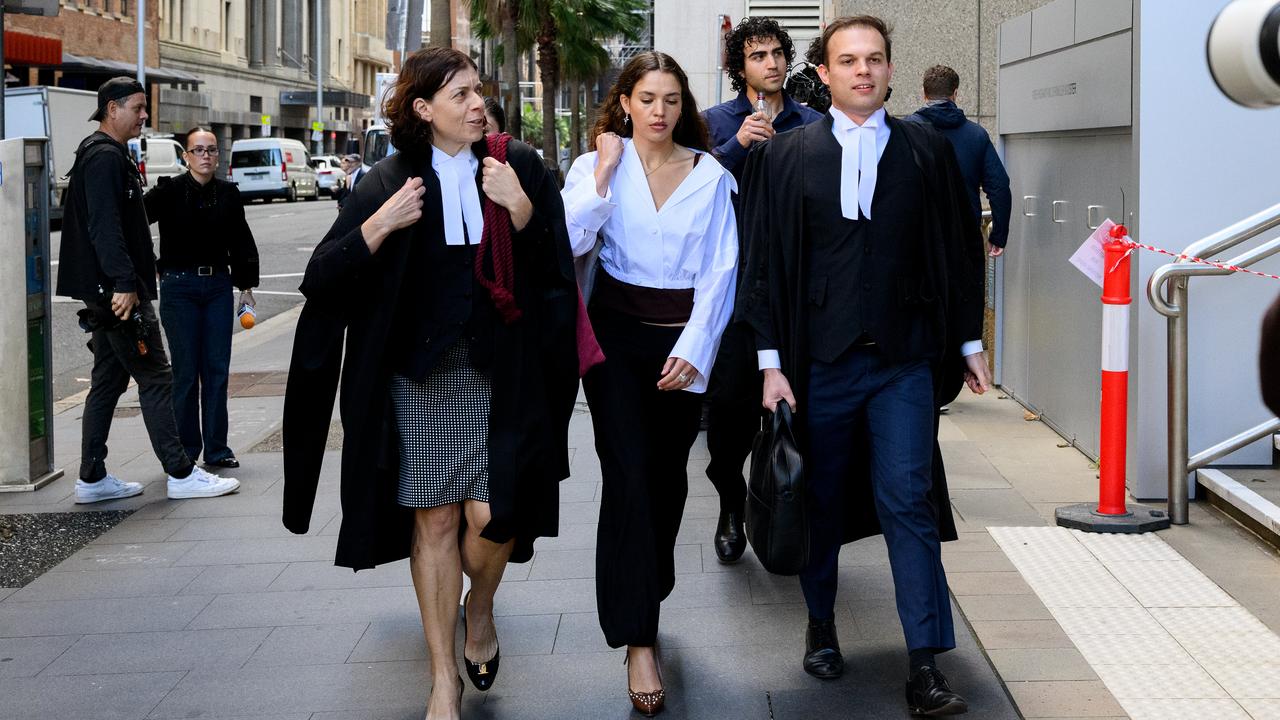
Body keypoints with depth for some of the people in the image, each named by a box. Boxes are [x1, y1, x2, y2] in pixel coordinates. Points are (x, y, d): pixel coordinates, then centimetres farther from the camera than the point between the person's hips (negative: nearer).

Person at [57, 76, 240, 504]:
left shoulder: (106, 155, 19)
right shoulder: (105, 157, -14)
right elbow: (105, 227, -24)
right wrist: (124, 283, -29)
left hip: (108, 292, 11)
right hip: (118, 290, -11)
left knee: (108, 381, 11)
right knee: (155, 379, -6)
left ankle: (92, 479, 14)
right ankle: (181, 474, -3)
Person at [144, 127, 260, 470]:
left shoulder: (228, 194, 7)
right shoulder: (169, 191, -5)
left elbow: (242, 243, 14)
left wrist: (246, 286, 13)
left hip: (218, 286, 3)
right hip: (179, 286, -3)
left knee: (217, 369, 4)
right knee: (186, 371, -1)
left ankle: (216, 448, 11)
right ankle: (186, 451, 8)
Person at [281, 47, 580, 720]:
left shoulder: (519, 166, 3)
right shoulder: (389, 181, 2)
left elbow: (556, 271, 0)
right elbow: (322, 279, -2)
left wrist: (521, 211, -14)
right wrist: (380, 225, -15)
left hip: (499, 374, 0)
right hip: (419, 374, 0)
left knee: (491, 514, -9)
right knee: (435, 517, 3)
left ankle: (480, 607, 27)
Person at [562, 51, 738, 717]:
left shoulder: (712, 176, 3)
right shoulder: (598, 166, 1)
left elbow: (719, 271, 0)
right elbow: (567, 242, -15)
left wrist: (692, 351, -9)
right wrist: (604, 174, -14)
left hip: (683, 339, 2)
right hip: (617, 333, -2)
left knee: (667, 477, 10)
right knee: (629, 478, -11)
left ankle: (647, 593, 33)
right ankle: (637, 642, -10)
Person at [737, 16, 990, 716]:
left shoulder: (928, 151, 5)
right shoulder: (786, 155, 2)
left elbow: (958, 251, 11)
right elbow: (764, 261, 2)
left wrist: (968, 344, 11)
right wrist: (772, 362, -3)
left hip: (904, 362, 0)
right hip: (820, 362, 0)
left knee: (909, 501, -4)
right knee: (820, 500, 11)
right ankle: (820, 623, 32)